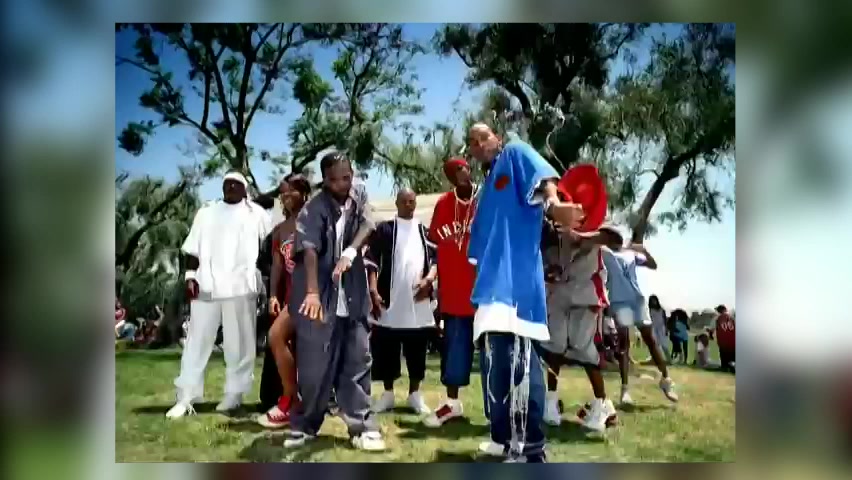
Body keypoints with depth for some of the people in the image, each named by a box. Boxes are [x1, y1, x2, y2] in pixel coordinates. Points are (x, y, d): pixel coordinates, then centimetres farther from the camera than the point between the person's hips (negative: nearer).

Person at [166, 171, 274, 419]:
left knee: (238, 343, 2)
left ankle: (234, 393, 11)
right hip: (206, 285, 2)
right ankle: (186, 397, 6)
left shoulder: (256, 213, 10)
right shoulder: (206, 212, 17)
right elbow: (193, 249, 13)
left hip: (240, 285, -2)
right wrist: (190, 276, 0)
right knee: (197, 340, 2)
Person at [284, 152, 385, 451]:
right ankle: (304, 426, 17)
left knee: (357, 361, 5)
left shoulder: (359, 195, 7)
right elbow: (309, 250, -23)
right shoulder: (313, 210, -9)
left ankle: (362, 427, 11)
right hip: (320, 298, -4)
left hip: (352, 297, 4)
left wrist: (350, 252, -27)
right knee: (314, 365, 1)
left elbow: (368, 224, -9)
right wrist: (312, 292, -37)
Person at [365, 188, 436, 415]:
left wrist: (429, 279, -9)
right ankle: (388, 393, 18)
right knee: (386, 350, 4)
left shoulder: (425, 231, 14)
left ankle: (414, 394, 19)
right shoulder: (384, 229, 5)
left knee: (417, 351, 7)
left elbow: (436, 259, 10)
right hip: (390, 301, -2)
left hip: (418, 302, 2)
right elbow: (372, 262, -2)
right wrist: (373, 291, -13)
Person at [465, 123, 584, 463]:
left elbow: (543, 176, -14)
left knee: (518, 359, -14)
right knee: (495, 361, 12)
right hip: (494, 281, 9)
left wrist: (553, 205, -36)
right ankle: (505, 438, 23)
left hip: (516, 276, -9)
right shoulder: (487, 188, 28)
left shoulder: (515, 153, 8)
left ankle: (530, 450, -10)